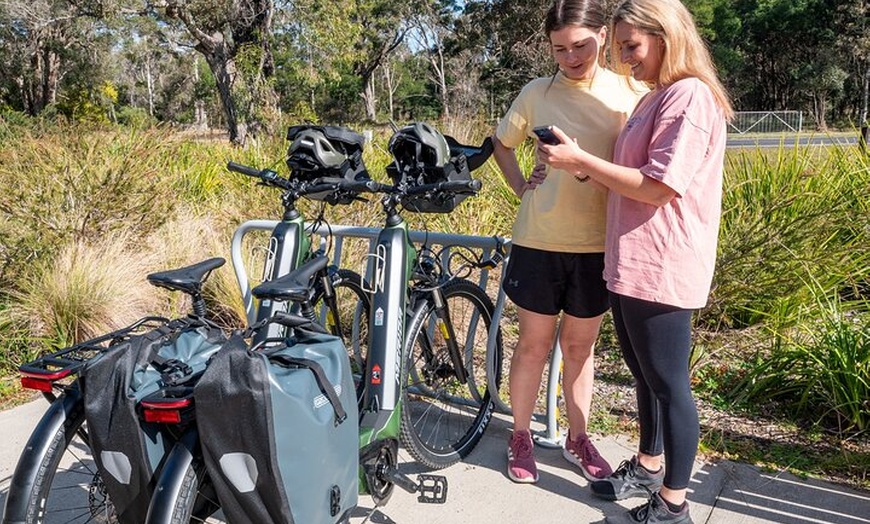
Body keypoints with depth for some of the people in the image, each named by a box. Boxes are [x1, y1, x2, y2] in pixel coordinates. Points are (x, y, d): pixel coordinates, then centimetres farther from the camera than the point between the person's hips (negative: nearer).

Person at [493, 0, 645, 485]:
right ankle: (521, 436, 27)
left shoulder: (628, 96, -1)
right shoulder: (537, 93, 0)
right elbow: (502, 142, 16)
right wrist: (520, 186, 3)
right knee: (534, 344, 10)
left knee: (580, 346, 14)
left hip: (597, 246, 0)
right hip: (539, 242, 0)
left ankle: (578, 438, 32)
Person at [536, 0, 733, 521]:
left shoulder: (690, 95, -14)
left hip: (660, 268, -10)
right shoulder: (655, 99, 17)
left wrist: (580, 160, -18)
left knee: (669, 383, 1)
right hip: (631, 264, 10)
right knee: (646, 375, 20)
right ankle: (648, 466, 37)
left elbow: (657, 187, -21)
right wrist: (580, 166, 3)